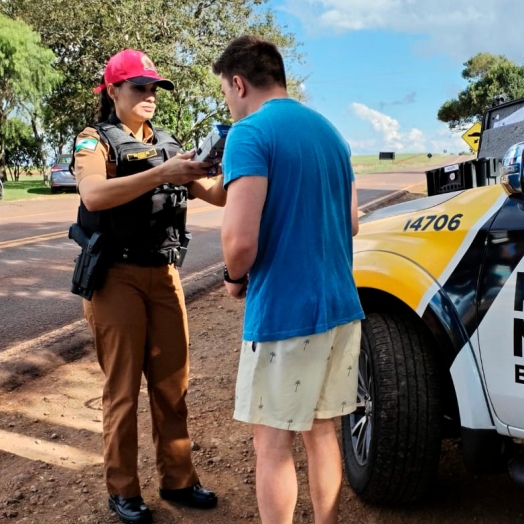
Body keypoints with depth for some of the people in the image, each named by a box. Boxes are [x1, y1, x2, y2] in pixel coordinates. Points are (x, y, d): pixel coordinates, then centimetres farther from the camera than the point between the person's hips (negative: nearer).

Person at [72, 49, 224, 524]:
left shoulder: (169, 146, 14)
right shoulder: (95, 141, -3)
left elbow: (217, 196, 8)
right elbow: (94, 195, -24)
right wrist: (162, 174, -31)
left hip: (164, 275, 5)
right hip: (117, 276, -5)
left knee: (172, 384, 9)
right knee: (123, 387, 2)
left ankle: (177, 479, 22)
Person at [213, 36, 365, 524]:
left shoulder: (250, 135, -13)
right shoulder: (330, 133, 12)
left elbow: (240, 239, -22)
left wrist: (235, 278, -3)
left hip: (283, 314, -8)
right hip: (340, 307, 8)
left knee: (273, 443, 7)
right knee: (321, 432, 19)